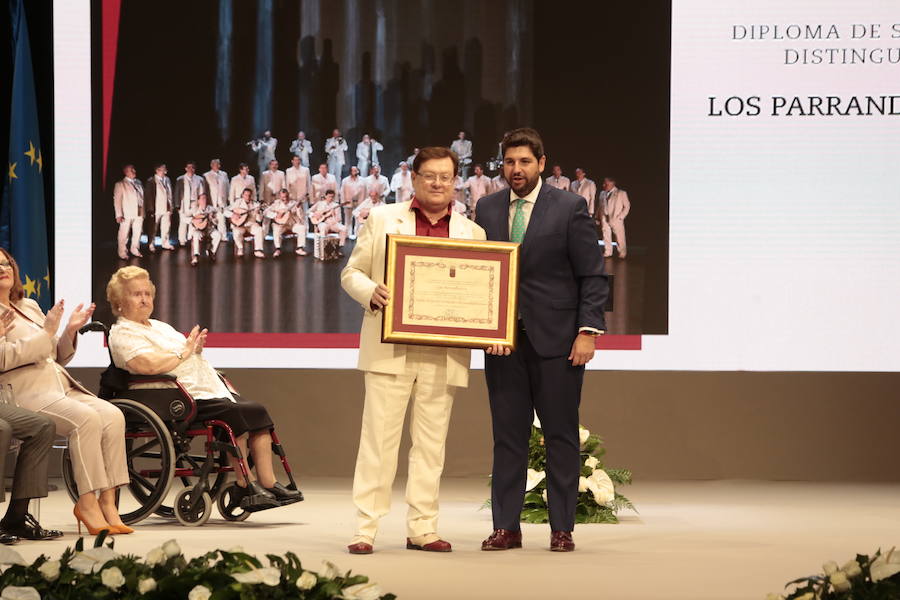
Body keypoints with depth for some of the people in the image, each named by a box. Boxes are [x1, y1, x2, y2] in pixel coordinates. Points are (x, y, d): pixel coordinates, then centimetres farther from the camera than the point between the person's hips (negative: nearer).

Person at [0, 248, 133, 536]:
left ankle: (107, 502, -23)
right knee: (86, 418, -31)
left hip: (61, 387, 7)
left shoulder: (29, 307, 25)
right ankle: (88, 503, -28)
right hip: (25, 392, -7)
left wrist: (70, 331, 9)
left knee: (112, 415, -19)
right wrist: (47, 332, -13)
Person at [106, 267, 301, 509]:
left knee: (258, 413, -10)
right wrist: (184, 352, -9)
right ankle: (245, 485, -18)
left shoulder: (159, 326, 27)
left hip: (210, 389, 10)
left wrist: (196, 347, 4)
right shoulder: (122, 334, -4)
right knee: (236, 414, -28)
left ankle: (268, 484, -14)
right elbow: (150, 365, -22)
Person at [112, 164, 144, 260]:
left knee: (137, 233, 9)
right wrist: (119, 215, -13)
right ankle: (123, 253, 7)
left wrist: (143, 212, 9)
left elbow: (142, 197, 15)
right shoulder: (120, 184, -1)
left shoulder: (138, 183, 14)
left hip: (139, 213, 5)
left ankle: (135, 250, 23)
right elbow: (117, 200, -5)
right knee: (124, 234, -1)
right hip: (126, 214, -5)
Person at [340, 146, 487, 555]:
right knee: (378, 439, -3)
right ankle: (365, 529, -1)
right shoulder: (382, 220, 8)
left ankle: (422, 529, 11)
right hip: (390, 349, -2)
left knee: (431, 444, 5)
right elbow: (351, 273, 9)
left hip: (443, 356, 2)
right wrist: (371, 292, -13)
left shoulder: (471, 233, 13)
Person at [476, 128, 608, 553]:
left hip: (556, 340, -3)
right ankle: (506, 527, 10)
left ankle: (562, 529, 6)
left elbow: (592, 276, -2)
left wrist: (588, 331, -10)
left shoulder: (569, 208, -1)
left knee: (562, 437, 1)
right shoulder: (487, 209, 10)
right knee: (507, 436, 5)